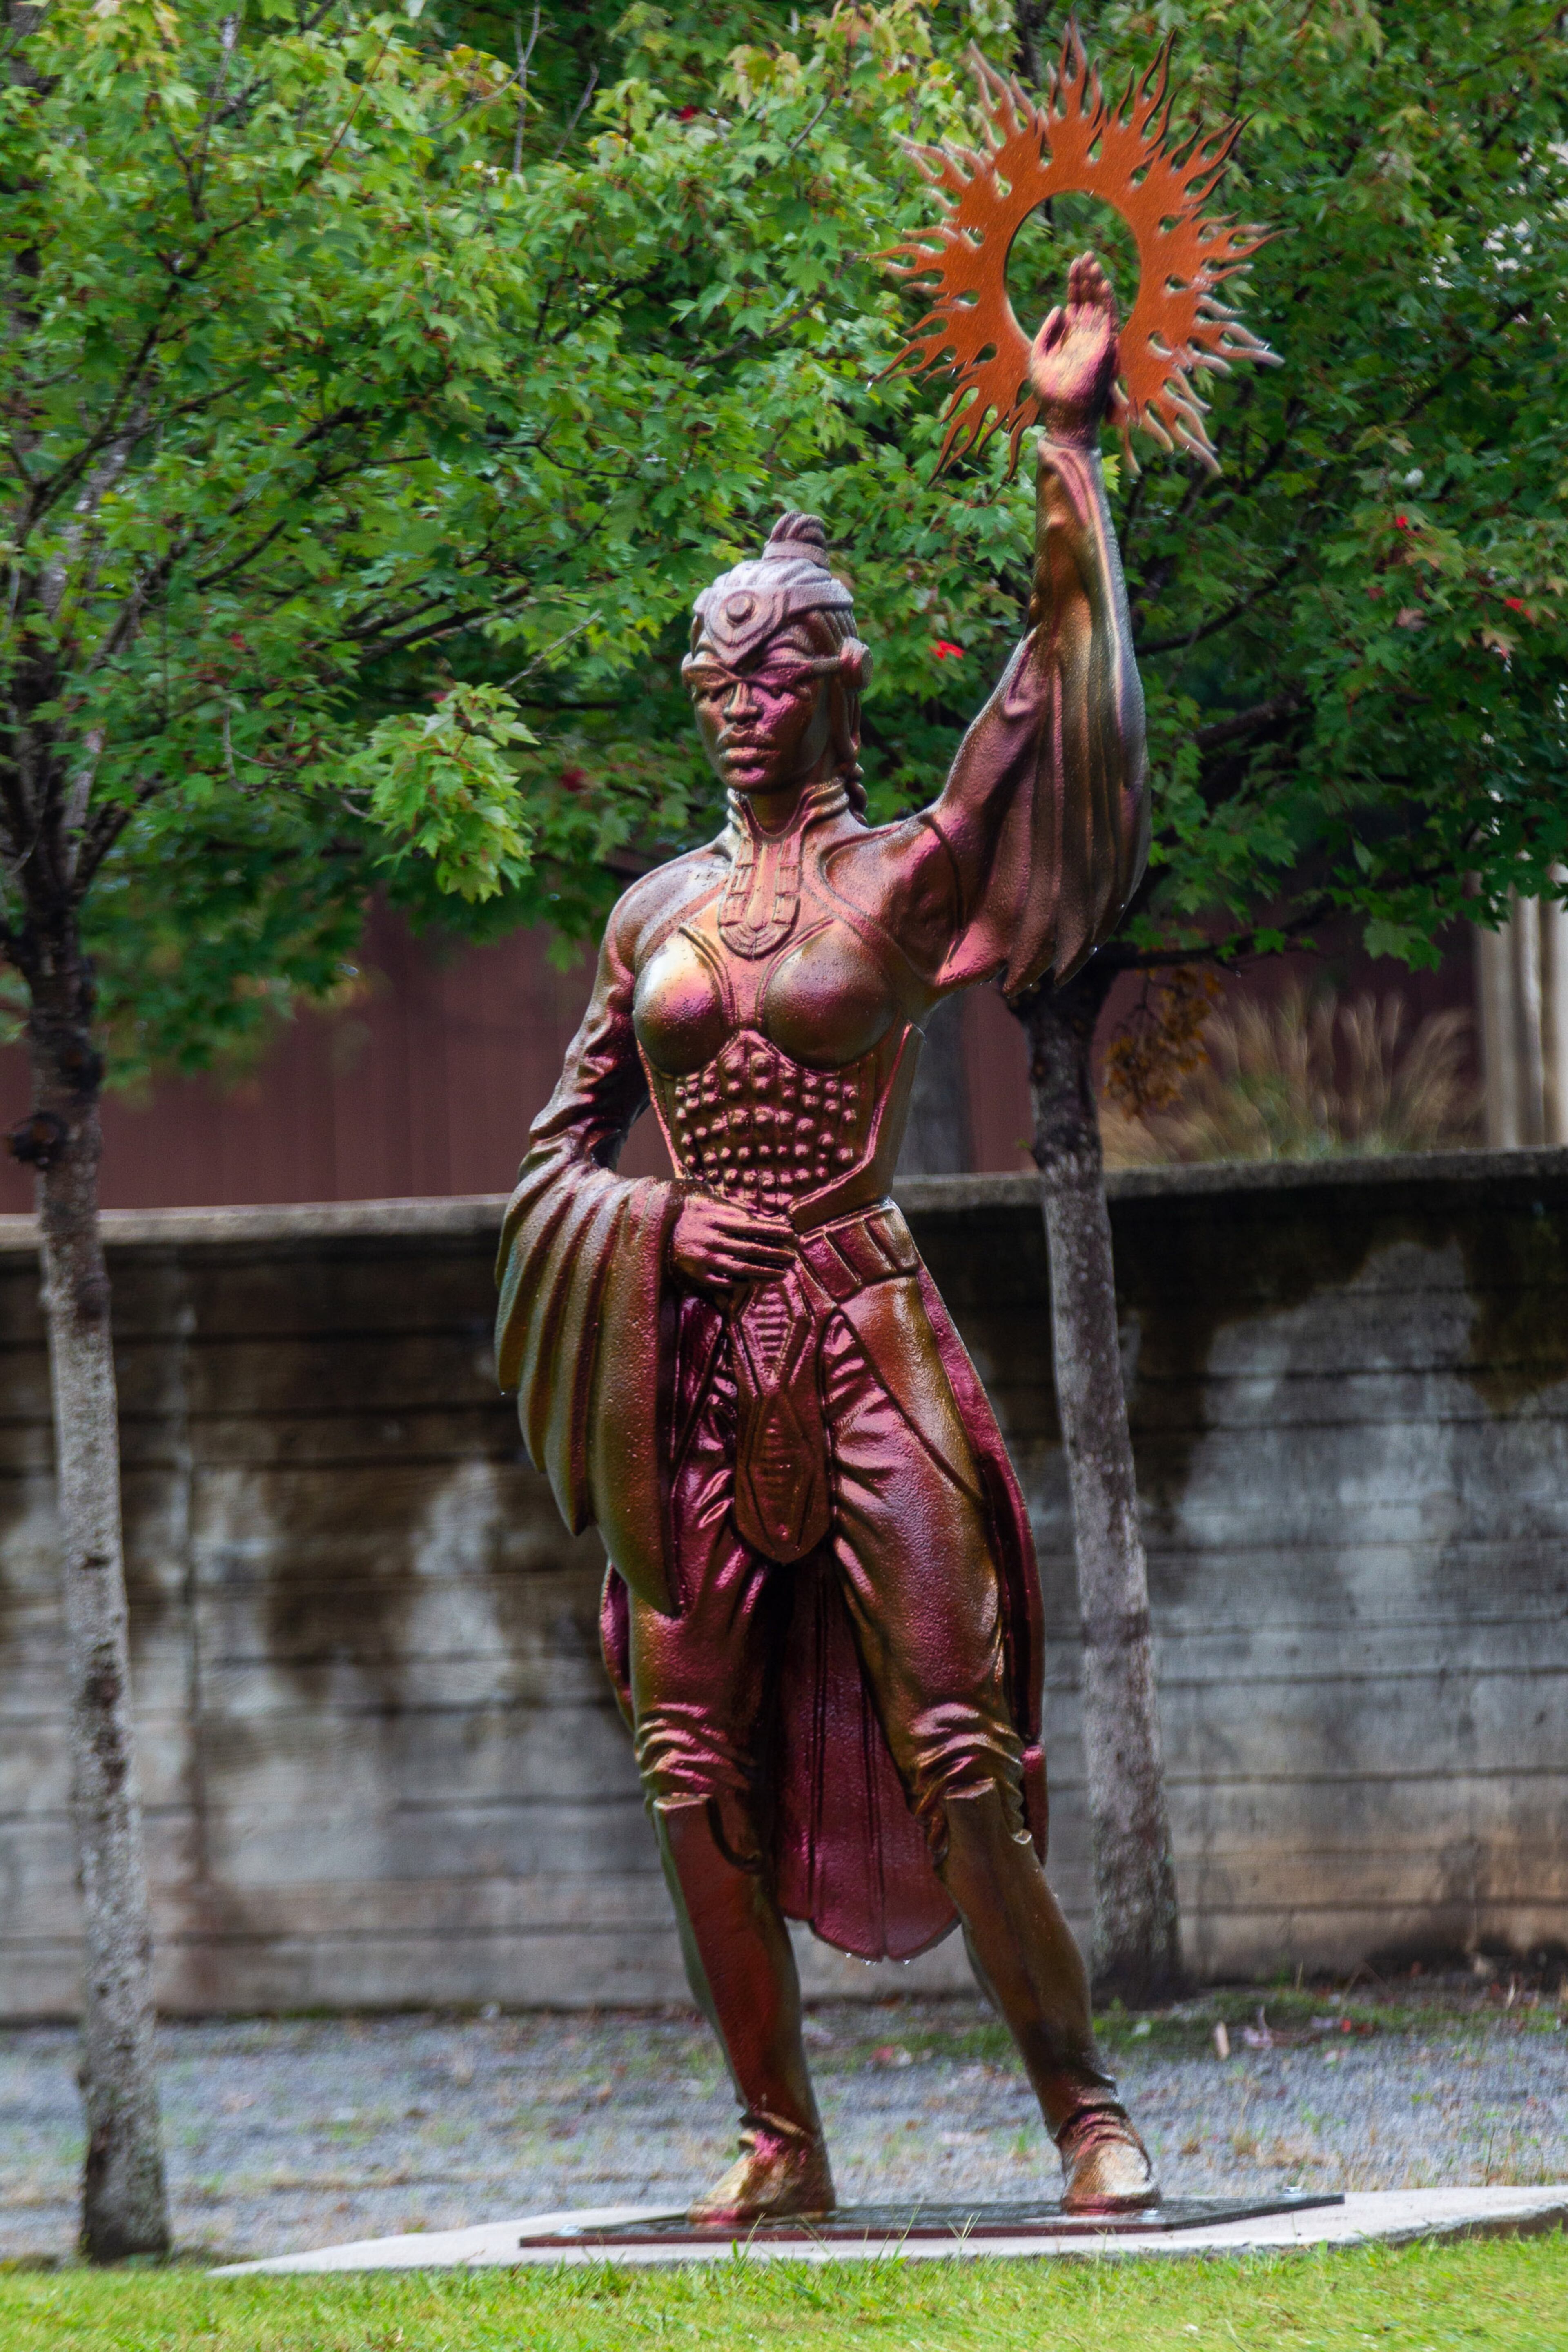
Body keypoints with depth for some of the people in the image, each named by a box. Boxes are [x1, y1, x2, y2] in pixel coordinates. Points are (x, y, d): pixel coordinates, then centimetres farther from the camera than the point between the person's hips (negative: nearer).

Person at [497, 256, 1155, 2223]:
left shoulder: (905, 879, 2)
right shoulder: (659, 909, 14)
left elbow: (1053, 693, -10)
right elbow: (557, 1144, 18)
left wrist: (1067, 441, -15)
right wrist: (641, 1226, -4)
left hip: (859, 1342, -4)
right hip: (688, 1366, 4)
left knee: (954, 1754, -10)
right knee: (697, 1779, 2)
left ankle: (1083, 2111, -4)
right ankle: (779, 2137, 10)